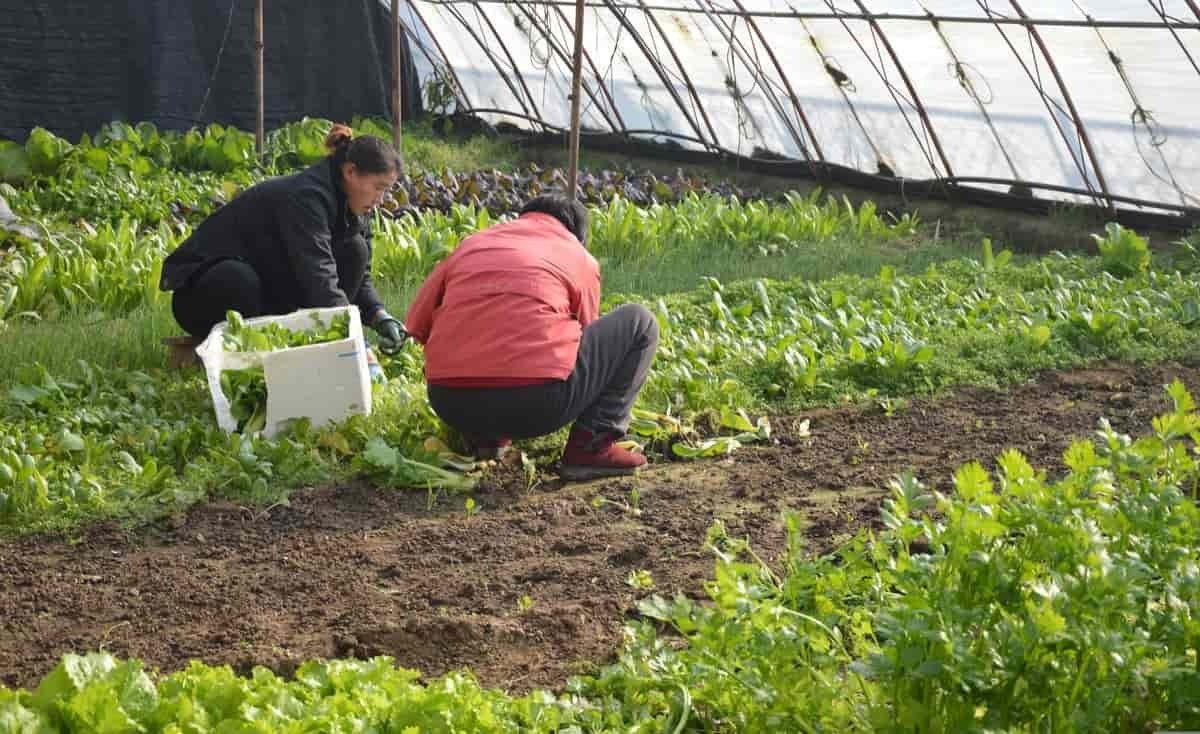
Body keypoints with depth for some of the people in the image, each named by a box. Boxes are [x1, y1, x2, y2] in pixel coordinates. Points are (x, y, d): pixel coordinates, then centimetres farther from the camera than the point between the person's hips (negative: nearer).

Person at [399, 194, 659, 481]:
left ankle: (483, 437, 18)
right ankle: (591, 446, 4)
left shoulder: (471, 244, 23)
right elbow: (587, 339, 24)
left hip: (450, 405, 5)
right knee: (640, 322, 14)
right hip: (536, 403, -5)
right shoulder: (581, 259, 15)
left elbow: (417, 325, 22)